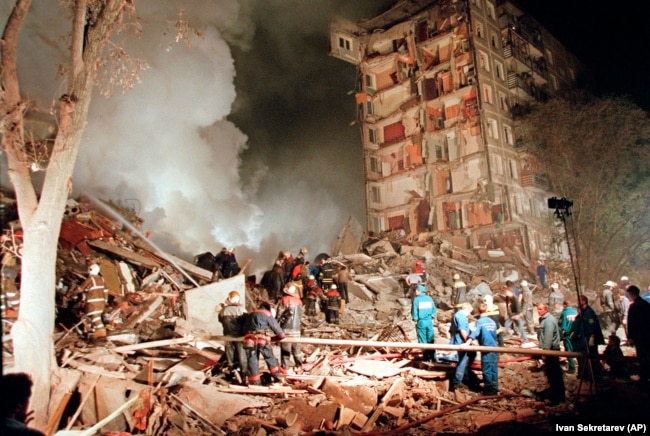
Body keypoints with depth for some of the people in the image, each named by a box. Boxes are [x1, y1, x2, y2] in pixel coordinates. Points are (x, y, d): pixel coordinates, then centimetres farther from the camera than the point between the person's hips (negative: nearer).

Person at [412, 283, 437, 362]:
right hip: (429, 321, 3)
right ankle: (432, 357, 12)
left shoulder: (416, 299, -7)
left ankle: (426, 358, 8)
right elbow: (434, 311, 3)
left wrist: (415, 320, 5)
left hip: (421, 322, -3)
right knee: (431, 340, 10)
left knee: (423, 341, 6)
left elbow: (414, 311, -7)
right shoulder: (429, 299, 2)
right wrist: (432, 316, 15)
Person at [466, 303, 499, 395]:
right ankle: (494, 389, 20)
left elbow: (474, 333, -25)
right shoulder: (492, 321, 7)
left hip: (486, 349, -6)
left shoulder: (480, 321, -11)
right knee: (494, 369, 13)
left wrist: (467, 343, -34)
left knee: (487, 370, 3)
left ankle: (489, 390, 8)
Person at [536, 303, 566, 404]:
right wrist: (544, 350, 18)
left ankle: (559, 395, 1)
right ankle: (553, 390, 31)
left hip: (551, 349, -10)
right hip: (548, 349, 10)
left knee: (555, 373, -4)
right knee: (549, 372, 19)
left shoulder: (549, 320, -20)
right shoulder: (544, 319, 12)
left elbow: (548, 338, -23)